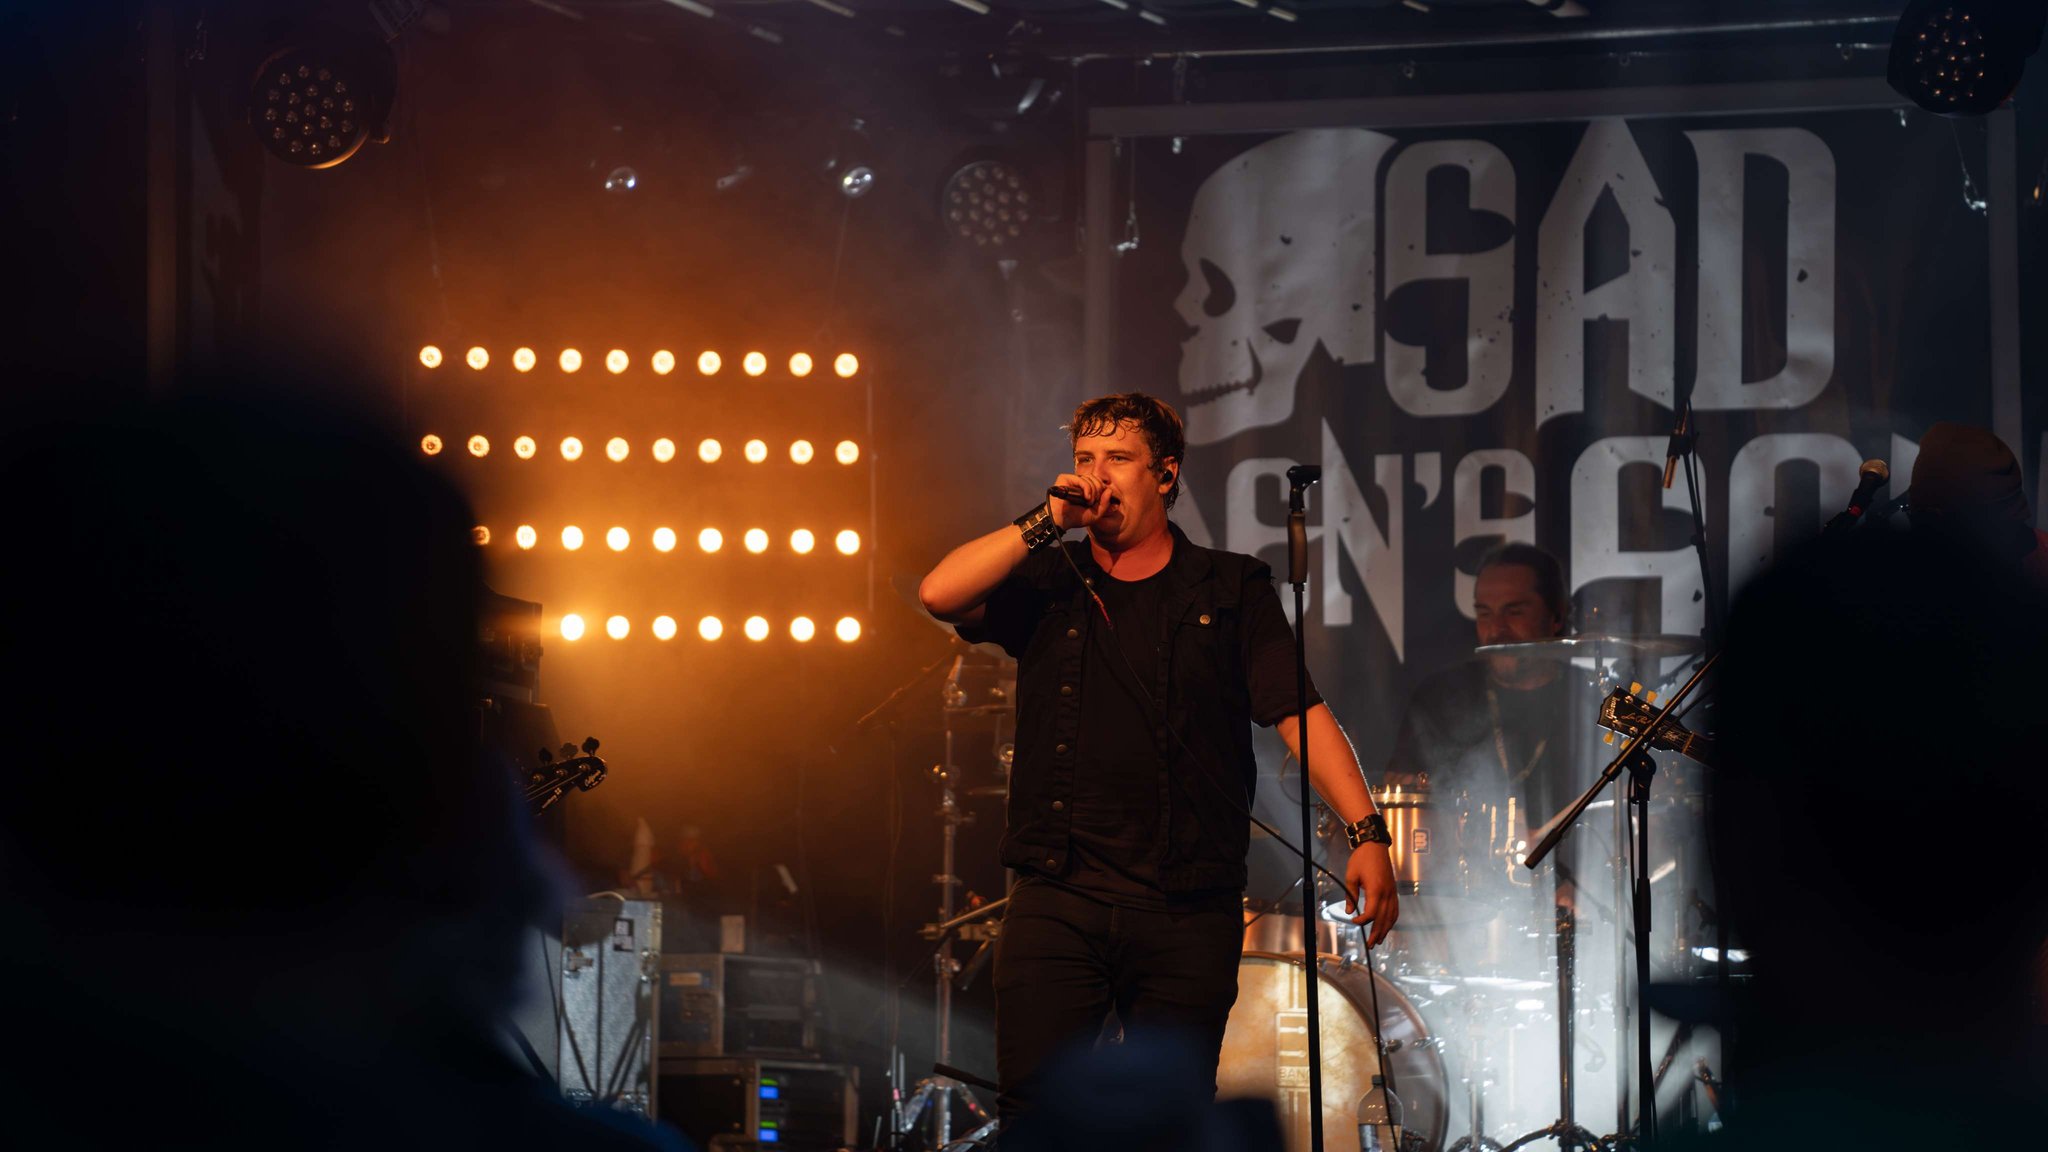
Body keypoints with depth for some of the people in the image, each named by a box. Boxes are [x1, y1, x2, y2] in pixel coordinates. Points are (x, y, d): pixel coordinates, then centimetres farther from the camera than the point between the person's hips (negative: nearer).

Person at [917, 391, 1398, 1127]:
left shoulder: (1229, 590, 8)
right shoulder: (1049, 587, 12)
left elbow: (1299, 713, 0)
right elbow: (939, 595, -4)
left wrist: (1365, 832, -11)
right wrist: (1046, 521, -4)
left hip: (1189, 913, -1)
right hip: (1057, 901, 1)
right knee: (1030, 1112, -6)